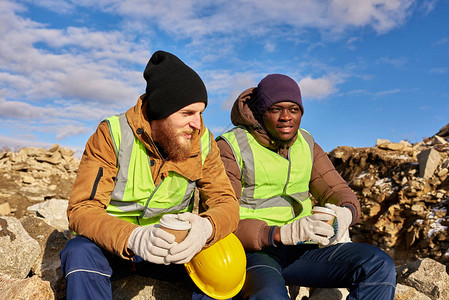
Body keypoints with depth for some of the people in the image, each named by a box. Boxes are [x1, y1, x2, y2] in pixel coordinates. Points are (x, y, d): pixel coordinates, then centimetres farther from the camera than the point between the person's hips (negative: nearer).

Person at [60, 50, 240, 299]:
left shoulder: (203, 143, -6)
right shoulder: (112, 135, -15)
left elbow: (226, 202, -10)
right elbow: (81, 209, -19)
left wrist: (207, 227, -35)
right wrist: (132, 237, -40)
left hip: (175, 248, 2)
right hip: (112, 246, -1)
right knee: (81, 251, -33)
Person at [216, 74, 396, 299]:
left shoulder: (307, 145, 10)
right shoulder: (230, 148, -9)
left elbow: (338, 191, 8)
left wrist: (344, 214, -18)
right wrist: (283, 233, -31)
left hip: (301, 249, 6)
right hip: (251, 251, -5)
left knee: (379, 265, -12)